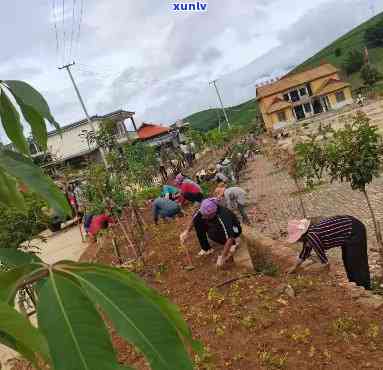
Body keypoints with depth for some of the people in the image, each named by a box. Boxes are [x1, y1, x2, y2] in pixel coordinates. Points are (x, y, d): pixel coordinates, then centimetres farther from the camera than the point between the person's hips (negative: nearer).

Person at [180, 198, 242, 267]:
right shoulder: (204, 211, -22)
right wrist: (187, 231, -14)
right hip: (219, 227, 6)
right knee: (197, 221, -14)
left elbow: (230, 238, -40)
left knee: (213, 233, -35)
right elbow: (194, 220, -3)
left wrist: (222, 257, -39)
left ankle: (233, 244, -7)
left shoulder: (223, 217, -39)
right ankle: (206, 248, -1)